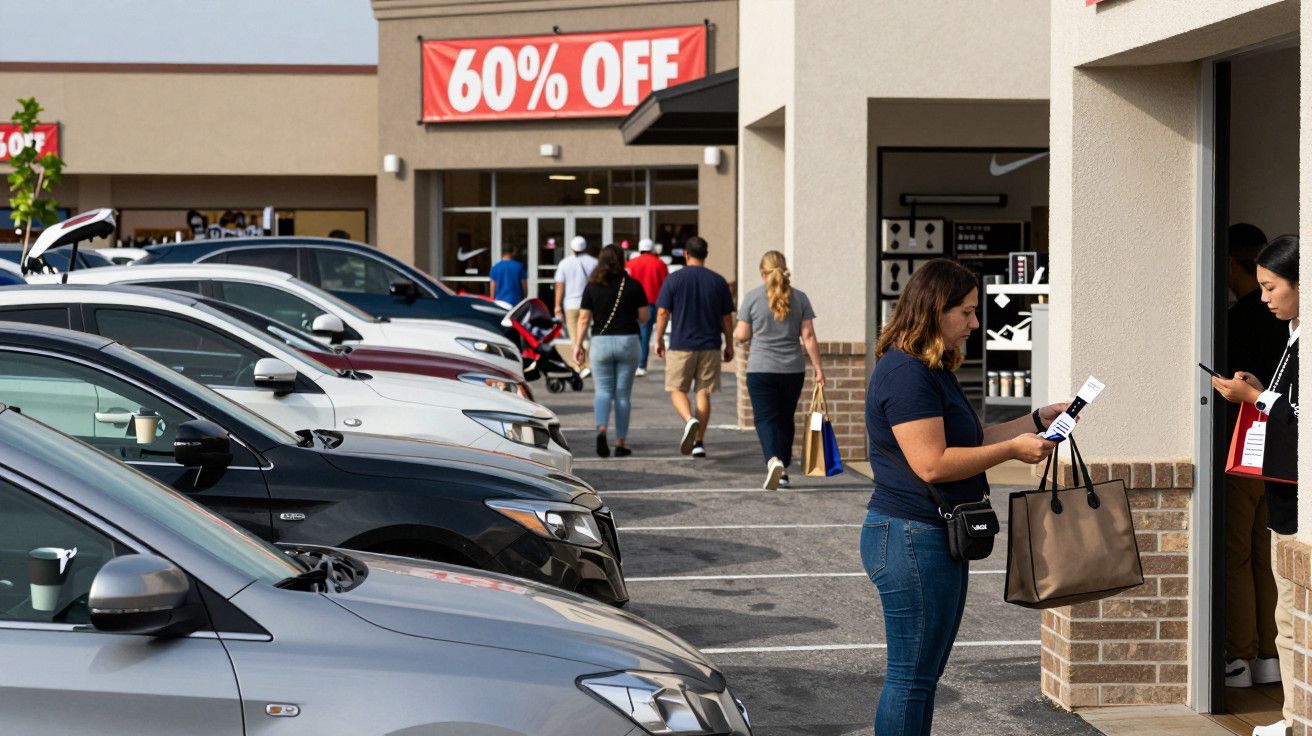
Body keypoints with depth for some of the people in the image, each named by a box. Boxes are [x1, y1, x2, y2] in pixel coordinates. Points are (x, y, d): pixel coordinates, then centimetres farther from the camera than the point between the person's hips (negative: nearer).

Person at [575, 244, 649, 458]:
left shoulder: (592, 287, -2)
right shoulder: (633, 286, -3)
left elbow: (584, 319, -4)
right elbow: (643, 317, 0)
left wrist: (578, 344, 2)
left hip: (601, 342, 0)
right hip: (628, 341, 0)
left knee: (603, 391, 8)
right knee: (623, 394, 8)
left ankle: (601, 429, -18)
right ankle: (621, 443, 10)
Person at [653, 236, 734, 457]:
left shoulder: (674, 279, -4)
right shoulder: (718, 281, 2)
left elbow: (662, 313, -5)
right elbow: (727, 318, 4)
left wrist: (659, 340, 7)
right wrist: (729, 345, 14)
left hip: (681, 345, -2)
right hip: (710, 346, 2)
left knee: (677, 390, 9)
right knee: (703, 393, 8)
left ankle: (690, 420, -20)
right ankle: (699, 442, 7)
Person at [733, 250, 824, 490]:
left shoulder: (752, 297, -3)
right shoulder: (799, 298, 3)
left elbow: (742, 335, 0)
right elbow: (808, 336, 0)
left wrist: (735, 332, 22)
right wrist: (817, 367, 4)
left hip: (761, 370, -3)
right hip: (793, 370, 3)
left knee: (765, 418, -3)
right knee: (785, 418, 15)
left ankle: (773, 459, -28)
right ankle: (783, 470, 20)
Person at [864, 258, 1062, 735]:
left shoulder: (933, 370, 17)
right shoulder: (906, 374, -18)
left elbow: (967, 441, 21)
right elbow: (932, 463, -24)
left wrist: (1036, 422, 13)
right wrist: (1012, 450, -17)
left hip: (938, 539, 11)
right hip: (912, 540, -11)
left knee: (925, 675, 14)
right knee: (911, 677, -4)